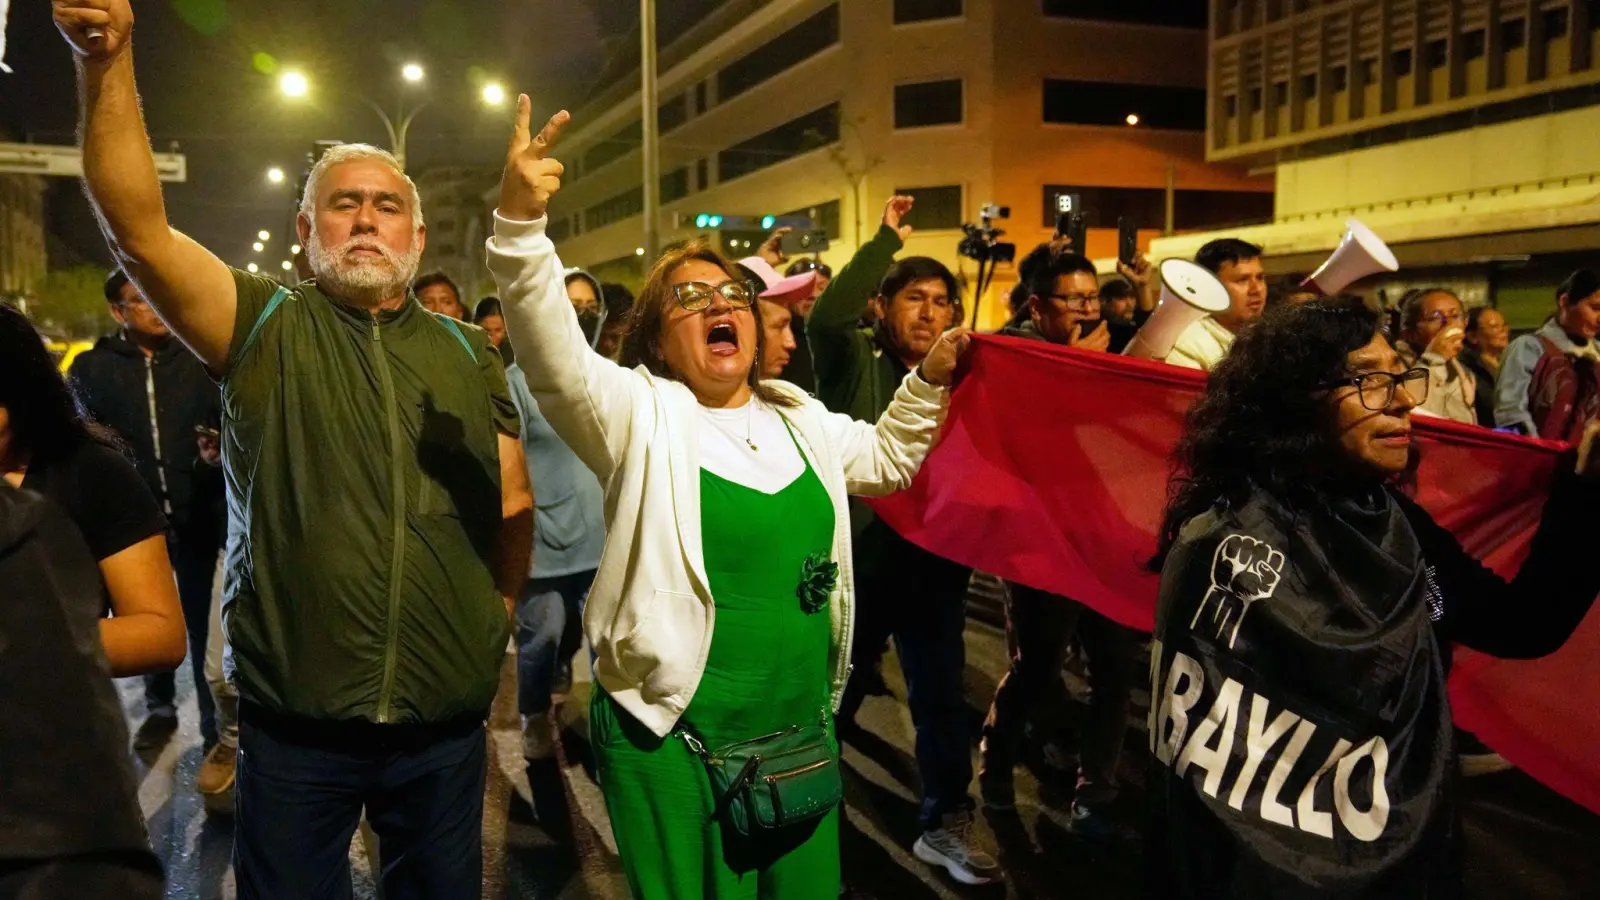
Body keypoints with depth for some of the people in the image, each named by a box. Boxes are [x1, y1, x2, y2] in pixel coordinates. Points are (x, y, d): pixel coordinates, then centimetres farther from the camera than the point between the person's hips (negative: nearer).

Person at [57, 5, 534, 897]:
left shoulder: (470, 353, 7)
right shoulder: (265, 327, 0)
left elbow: (513, 503, 9)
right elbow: (140, 228, -15)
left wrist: (499, 612, 2)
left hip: (445, 720, 2)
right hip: (294, 721, -1)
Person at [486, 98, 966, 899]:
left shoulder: (800, 419, 8)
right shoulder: (641, 415, -9)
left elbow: (886, 457, 23)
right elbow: (554, 355, -26)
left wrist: (929, 380, 9)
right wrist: (521, 225, -40)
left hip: (803, 730, 5)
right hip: (674, 741, -5)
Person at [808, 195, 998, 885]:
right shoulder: (855, 362, -3)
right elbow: (825, 316, -24)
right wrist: (886, 240, -19)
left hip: (934, 558, 4)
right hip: (857, 554, -3)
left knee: (942, 694, 10)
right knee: (833, 690, 12)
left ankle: (945, 823, 27)